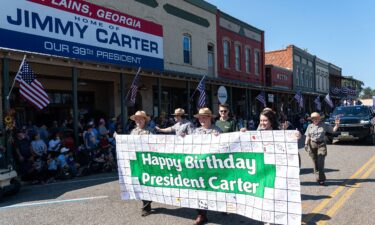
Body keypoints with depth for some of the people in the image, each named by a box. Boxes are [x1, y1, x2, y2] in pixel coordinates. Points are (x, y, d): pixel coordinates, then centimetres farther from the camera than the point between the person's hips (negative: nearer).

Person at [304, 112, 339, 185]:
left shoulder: (324, 125, 5)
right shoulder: (310, 126, 9)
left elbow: (333, 130, 8)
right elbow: (308, 137, 10)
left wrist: (336, 125, -8)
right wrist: (306, 144, -2)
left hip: (321, 144, -2)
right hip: (312, 144, 2)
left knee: (320, 162, -11)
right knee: (315, 162, 6)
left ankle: (321, 179, -9)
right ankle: (318, 177, 19)